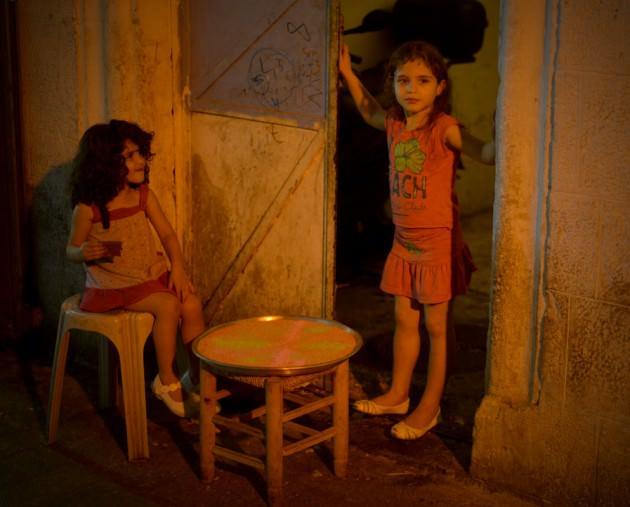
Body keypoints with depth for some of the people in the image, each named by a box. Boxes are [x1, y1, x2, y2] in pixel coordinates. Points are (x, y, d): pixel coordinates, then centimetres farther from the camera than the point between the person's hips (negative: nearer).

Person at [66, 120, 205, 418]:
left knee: (192, 303, -16)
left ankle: (197, 377, 1)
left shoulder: (144, 195, 0)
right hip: (114, 283, -5)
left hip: (153, 273, 5)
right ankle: (166, 382, -9)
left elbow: (167, 234, 6)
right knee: (168, 305, -26)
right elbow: (72, 250, -2)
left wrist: (178, 268, -9)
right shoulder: (88, 208, -13)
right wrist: (84, 253, -26)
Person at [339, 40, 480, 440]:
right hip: (404, 240, 7)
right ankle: (398, 394, 32)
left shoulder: (444, 128, -16)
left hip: (439, 241, -6)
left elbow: (483, 150, -31)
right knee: (405, 319, 17)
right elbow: (369, 110, 28)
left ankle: (430, 407, 17)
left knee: (437, 325, 5)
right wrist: (347, 72, 28)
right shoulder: (394, 124, 5)